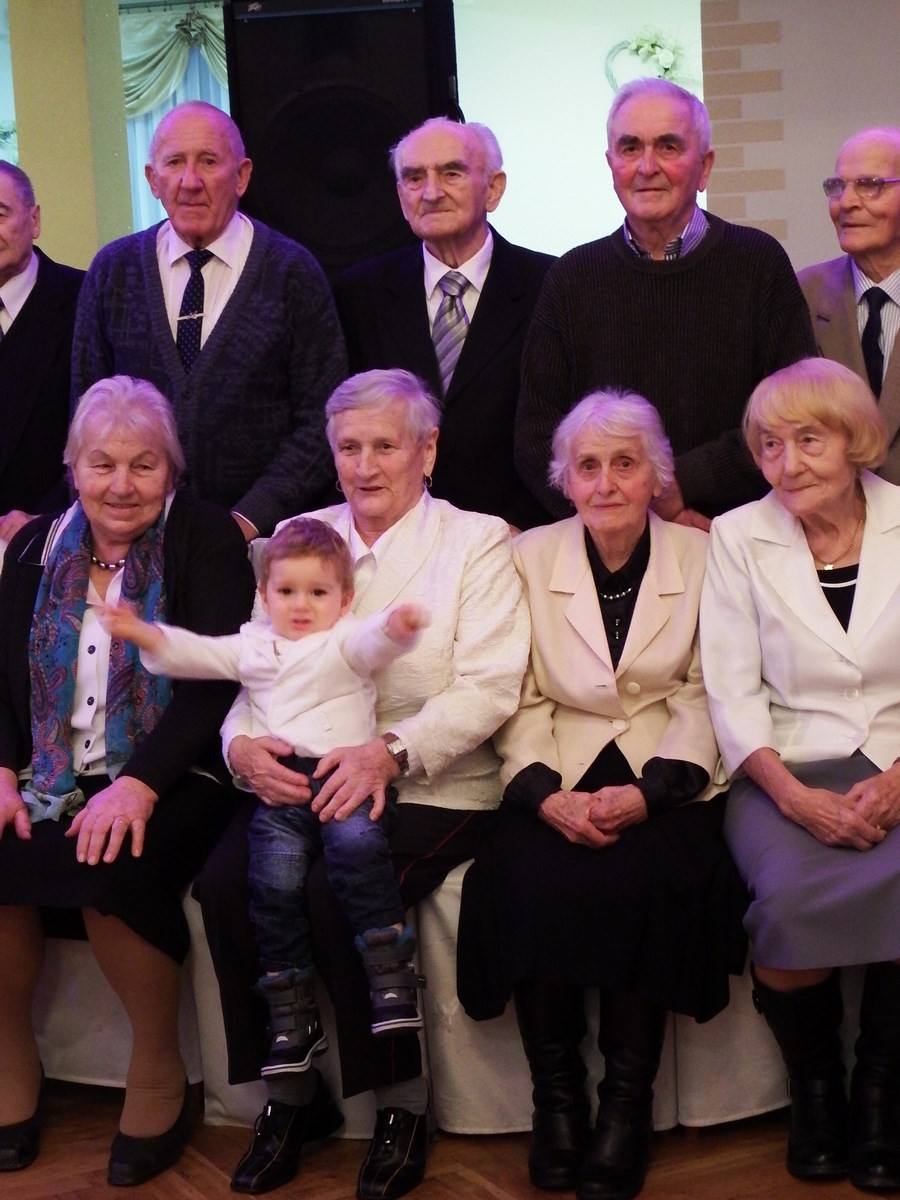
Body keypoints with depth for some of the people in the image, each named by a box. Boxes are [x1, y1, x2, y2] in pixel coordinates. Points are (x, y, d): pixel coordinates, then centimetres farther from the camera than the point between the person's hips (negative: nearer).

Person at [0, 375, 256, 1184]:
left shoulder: (206, 540, -1)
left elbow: (215, 682, -12)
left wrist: (138, 785, -24)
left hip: (174, 778, -4)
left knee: (111, 875, -33)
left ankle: (159, 1078, -8)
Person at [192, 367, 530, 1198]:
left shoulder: (477, 542, 3)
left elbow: (489, 687, -8)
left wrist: (391, 752, -23)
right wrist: (242, 742, -12)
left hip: (433, 788, -4)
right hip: (301, 783, 4)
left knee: (341, 890, -30)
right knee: (226, 880, -23)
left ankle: (400, 1103, -8)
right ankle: (290, 1092, -3)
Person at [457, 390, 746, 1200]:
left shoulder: (702, 559, 5)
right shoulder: (530, 557, 7)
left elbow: (702, 700, 0)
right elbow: (522, 700, 4)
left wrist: (646, 795, -15)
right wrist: (547, 796, -14)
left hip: (664, 782, -1)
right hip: (559, 781, 1)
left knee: (644, 881, -30)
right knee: (531, 881, -28)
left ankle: (629, 1100, -12)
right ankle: (556, 1094, -9)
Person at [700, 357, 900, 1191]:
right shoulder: (737, 537, 7)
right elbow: (732, 691, 1)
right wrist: (796, 795, -13)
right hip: (787, 772, 0)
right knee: (793, 896, -31)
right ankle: (813, 1086, -2)